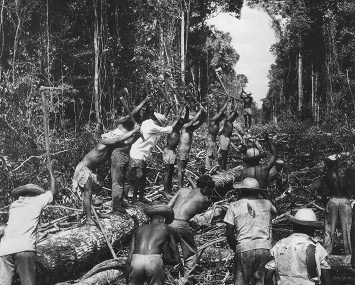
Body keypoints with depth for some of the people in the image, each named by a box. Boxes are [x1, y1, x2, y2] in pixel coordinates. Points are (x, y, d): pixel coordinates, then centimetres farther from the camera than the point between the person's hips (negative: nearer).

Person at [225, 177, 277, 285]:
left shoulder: (234, 206, 4)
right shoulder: (266, 204, 9)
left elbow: (229, 233, -1)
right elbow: (275, 211, 33)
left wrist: (235, 248, 12)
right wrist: (265, 196, 41)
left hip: (243, 249, -2)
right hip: (264, 248, 2)